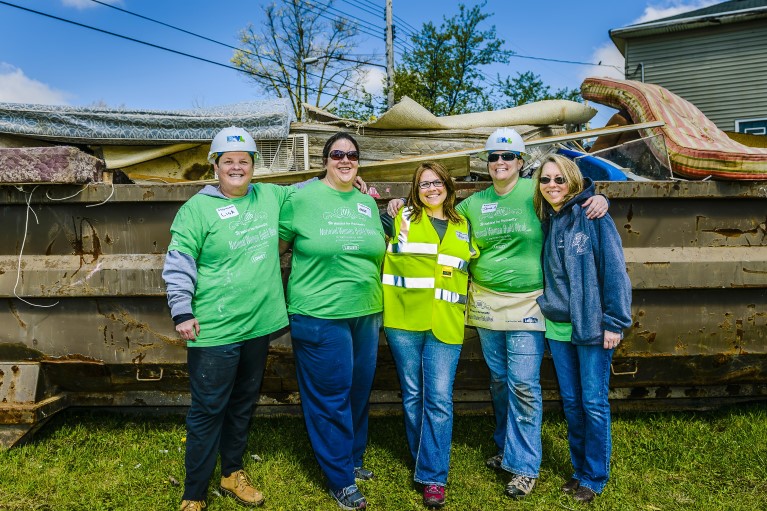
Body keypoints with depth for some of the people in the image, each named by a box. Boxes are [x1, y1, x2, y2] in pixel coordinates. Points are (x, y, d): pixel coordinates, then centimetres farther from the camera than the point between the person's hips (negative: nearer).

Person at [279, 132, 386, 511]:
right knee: (330, 398, 3)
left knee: (359, 393, 17)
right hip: (319, 316, -5)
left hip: (366, 314, 6)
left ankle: (353, 459, 37)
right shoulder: (302, 197, -5)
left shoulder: (368, 204, 11)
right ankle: (341, 480, 19)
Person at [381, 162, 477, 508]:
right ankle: (425, 461, 30)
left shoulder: (463, 226, 14)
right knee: (412, 395, 10)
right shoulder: (402, 218, 6)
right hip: (404, 321, 0)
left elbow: (473, 266, 24)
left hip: (445, 325, 1)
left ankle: (432, 476, 6)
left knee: (439, 399, -3)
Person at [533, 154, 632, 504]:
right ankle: (579, 470, 30)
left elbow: (614, 271, -12)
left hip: (591, 327, -5)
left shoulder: (593, 217, -10)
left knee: (593, 403, 3)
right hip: (557, 327, 6)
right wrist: (545, 308, 9)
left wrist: (614, 322, -14)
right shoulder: (546, 222, 7)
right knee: (571, 402, 14)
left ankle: (594, 478, 20)